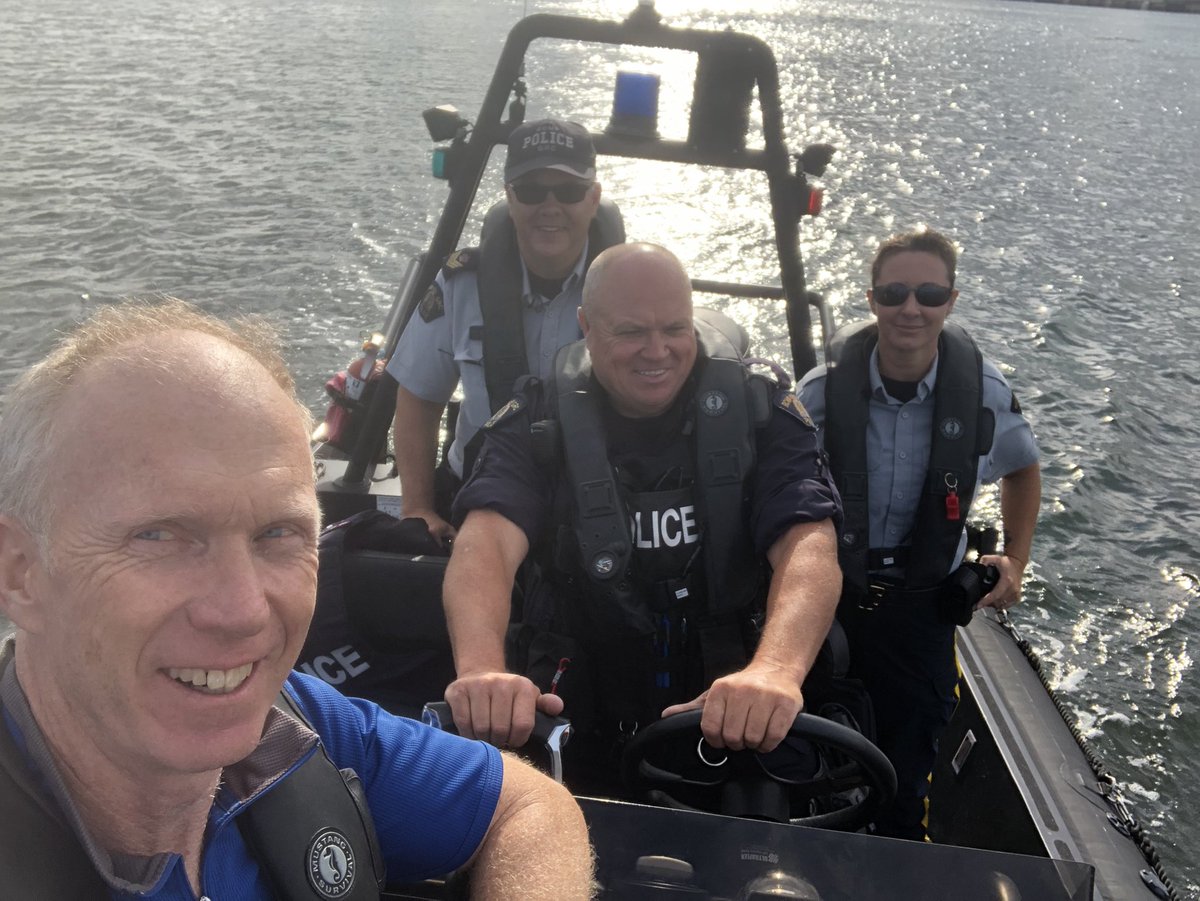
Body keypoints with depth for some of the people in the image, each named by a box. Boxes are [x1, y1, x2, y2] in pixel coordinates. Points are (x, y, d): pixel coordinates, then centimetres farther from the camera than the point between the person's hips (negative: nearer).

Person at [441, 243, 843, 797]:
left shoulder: (760, 414, -3)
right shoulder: (537, 423, -3)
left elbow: (808, 545, -18)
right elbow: (487, 542, -20)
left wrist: (775, 669, -40)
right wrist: (481, 669, -42)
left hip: (732, 730, 0)